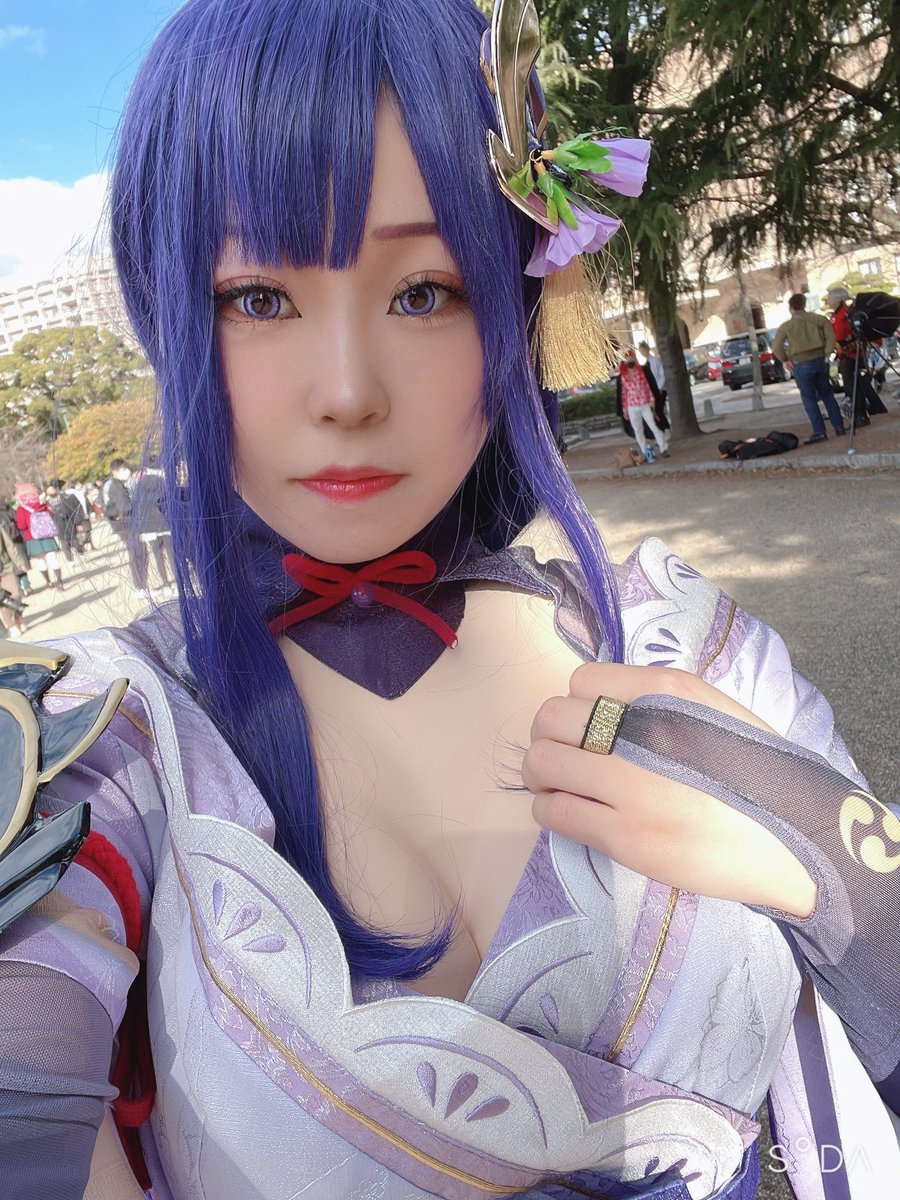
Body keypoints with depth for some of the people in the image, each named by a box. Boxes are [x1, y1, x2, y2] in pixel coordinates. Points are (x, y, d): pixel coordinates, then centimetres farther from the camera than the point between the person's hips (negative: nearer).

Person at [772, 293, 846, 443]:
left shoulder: (786, 326, -4)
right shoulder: (818, 319, 3)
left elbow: (776, 348, -7)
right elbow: (831, 337, -4)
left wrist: (786, 359, 7)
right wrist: (826, 354, 4)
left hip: (801, 365, -3)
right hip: (820, 361, 4)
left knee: (809, 399, 3)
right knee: (827, 395, 15)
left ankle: (819, 432, -2)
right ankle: (838, 427, 17)